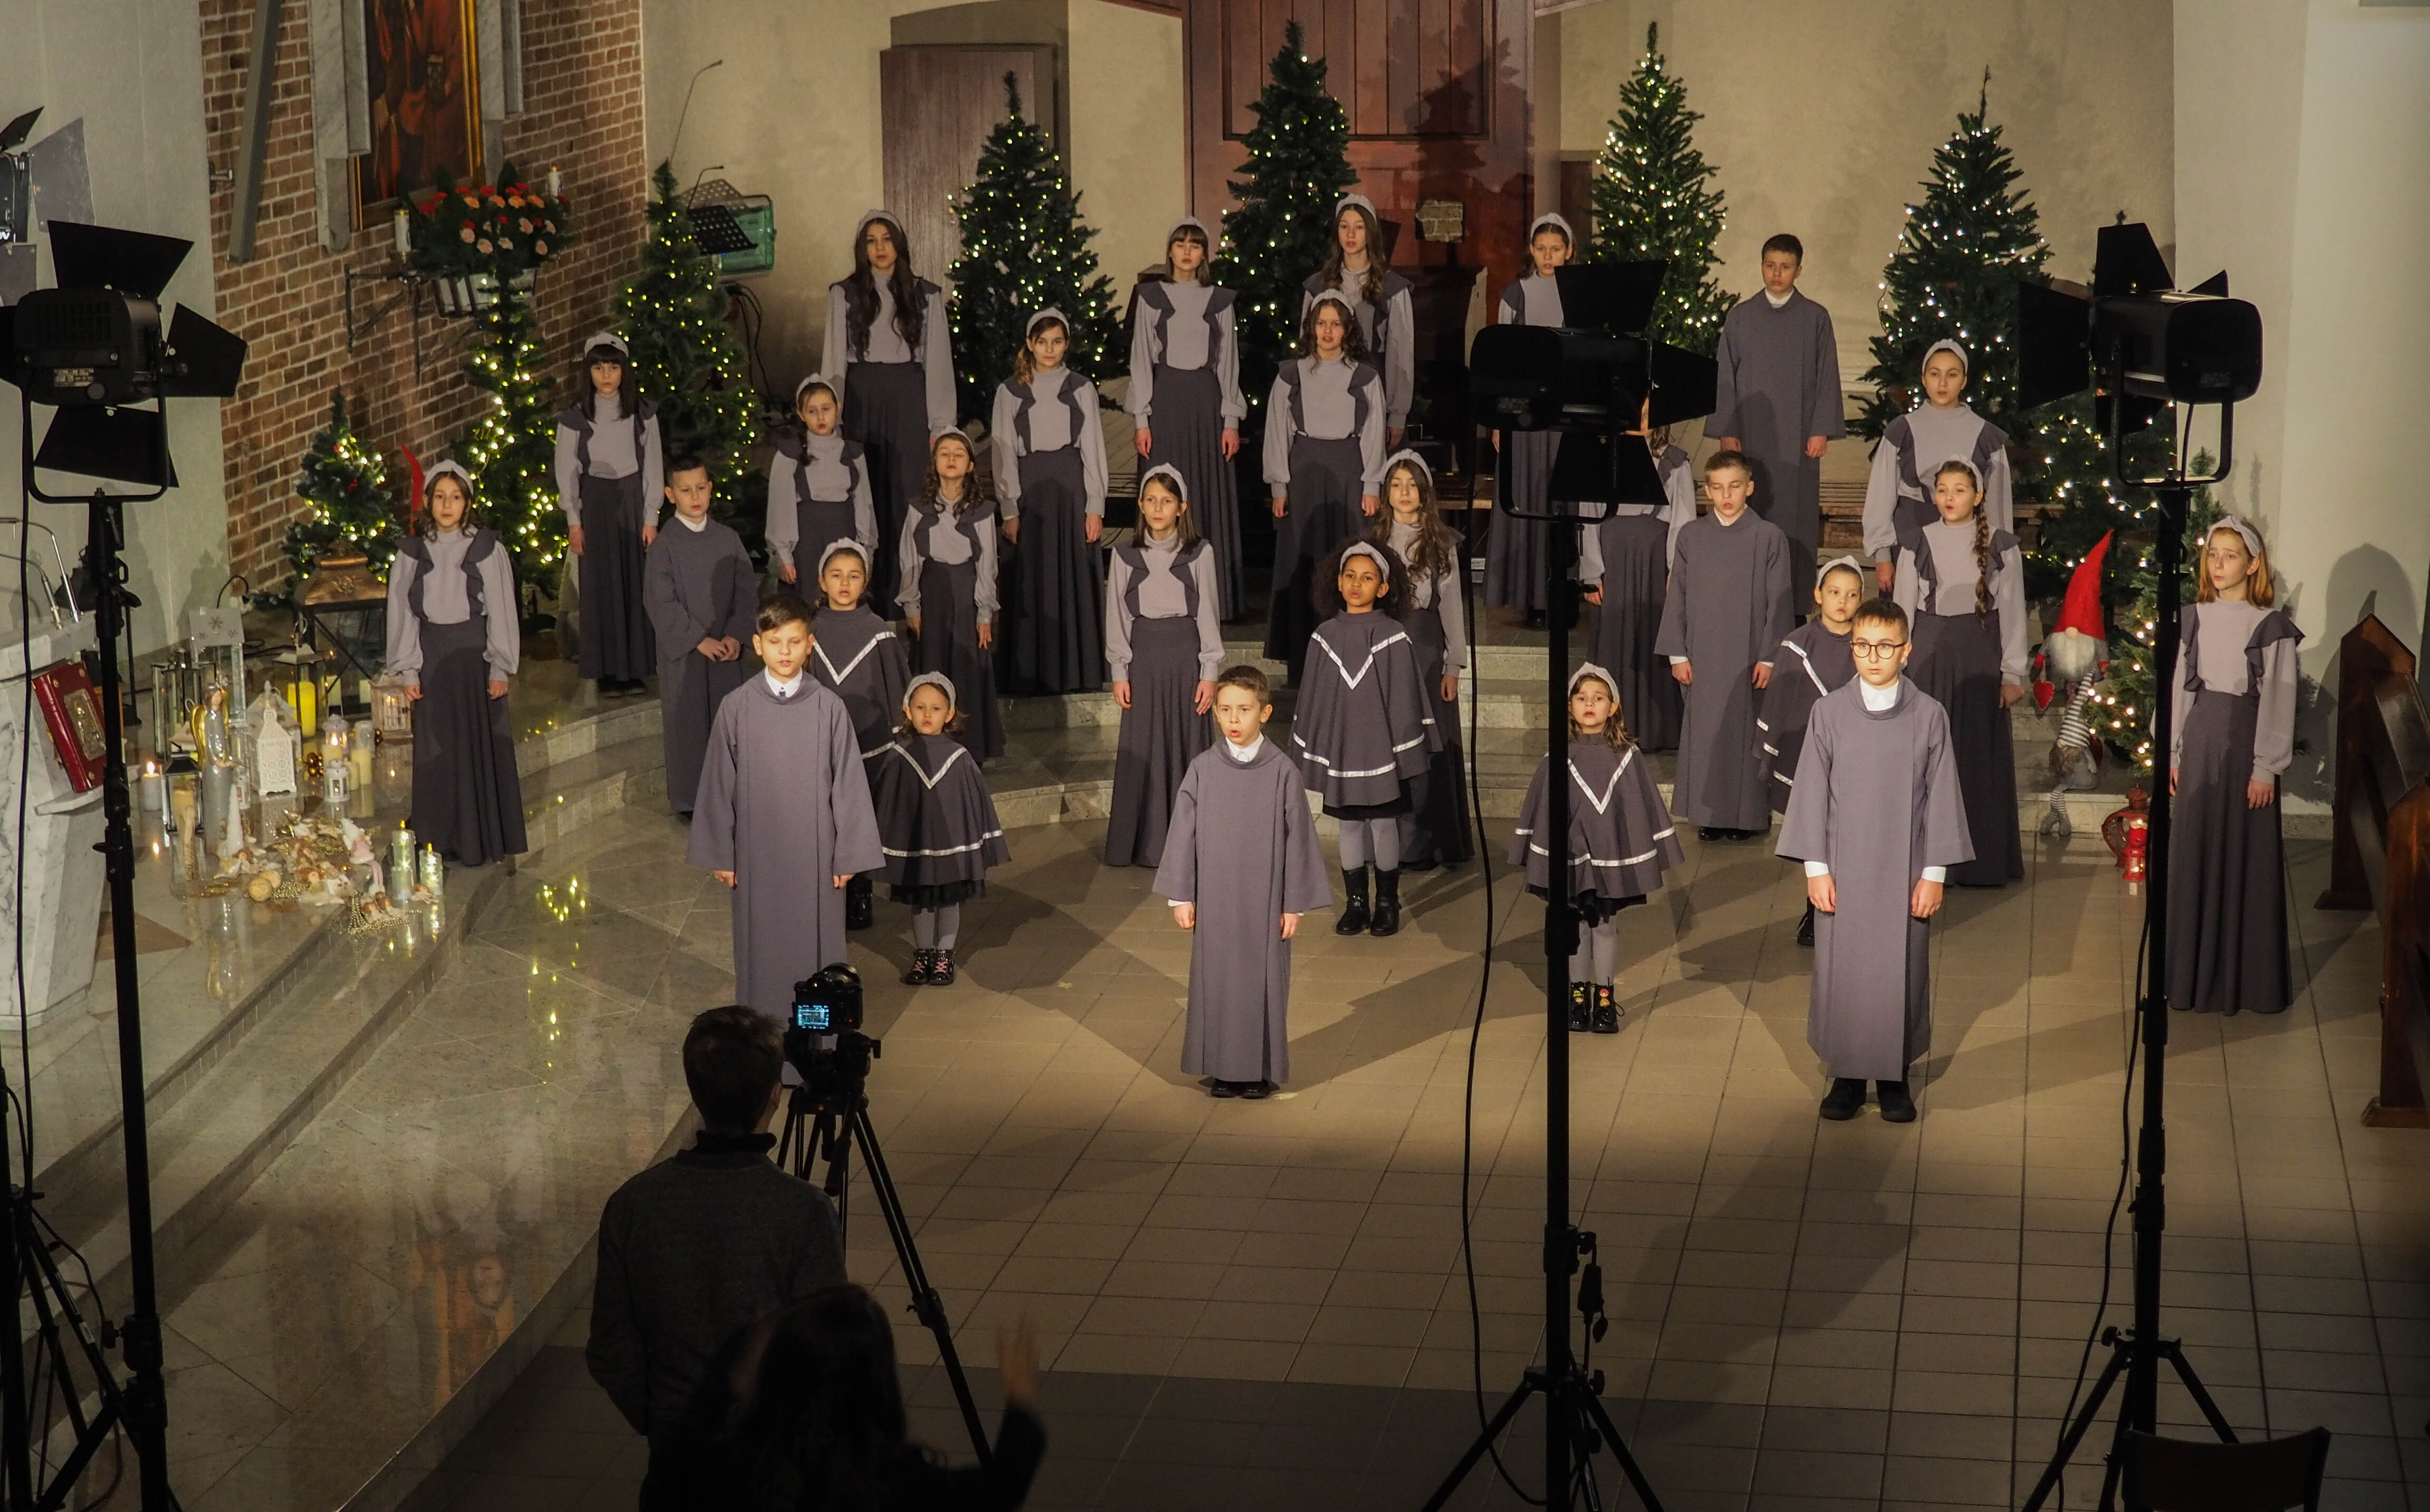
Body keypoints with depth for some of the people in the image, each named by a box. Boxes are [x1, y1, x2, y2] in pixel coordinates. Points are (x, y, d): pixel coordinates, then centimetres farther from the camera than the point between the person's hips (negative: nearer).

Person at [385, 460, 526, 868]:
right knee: (438, 749, 5)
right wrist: (408, 669, 1)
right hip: (431, 655, 2)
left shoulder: (486, 547, -3)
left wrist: (500, 666, -4)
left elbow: (501, 608, -1)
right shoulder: (412, 550, 2)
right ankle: (447, 839, 13)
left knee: (482, 745, 2)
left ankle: (487, 839, 12)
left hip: (474, 651, -2)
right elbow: (402, 611, 5)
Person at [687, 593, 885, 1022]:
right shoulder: (736, 708, -5)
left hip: (815, 852, -1)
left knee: (815, 946, 6)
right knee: (762, 946, 9)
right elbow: (718, 785, 2)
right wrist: (720, 854, 3)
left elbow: (848, 782, -2)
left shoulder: (829, 708, -6)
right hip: (758, 853, 1)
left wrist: (848, 855, -2)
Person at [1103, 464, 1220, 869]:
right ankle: (1144, 841, 9)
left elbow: (1208, 614, 1)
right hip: (1144, 656, 1)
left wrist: (1209, 672, -3)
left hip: (1186, 653, -1)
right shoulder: (1126, 555, 2)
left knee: (1187, 744, 1)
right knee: (1142, 748, 2)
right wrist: (1119, 672, 1)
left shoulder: (1200, 553, -1)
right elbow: (1117, 616, 5)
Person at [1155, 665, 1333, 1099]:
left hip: (1265, 899, -2)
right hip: (1215, 898, 2)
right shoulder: (1202, 770, -2)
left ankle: (1262, 1068, 17)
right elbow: (1184, 833, 2)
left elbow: (1298, 838, -3)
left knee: (1263, 978, 5)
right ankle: (1223, 1067, 19)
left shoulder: (1282, 771, -7)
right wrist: (1181, 896, 0)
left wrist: (1295, 904, -3)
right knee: (1216, 977, 7)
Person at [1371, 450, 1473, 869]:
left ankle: (1425, 843, 5)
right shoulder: (1375, 540, 7)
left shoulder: (1442, 543, 2)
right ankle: (1390, 840, 7)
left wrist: (1454, 665, -2)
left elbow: (1452, 604, 2)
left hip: (1427, 649, -2)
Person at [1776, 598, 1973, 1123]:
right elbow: (1811, 791, 0)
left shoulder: (1929, 716, -4)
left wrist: (1934, 872, -1)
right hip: (1843, 869, 0)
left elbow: (1941, 796, 0)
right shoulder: (1829, 711, -3)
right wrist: (1815, 868, -3)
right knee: (1841, 971, 6)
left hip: (1904, 872, 0)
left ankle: (1895, 1075, 20)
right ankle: (1847, 1075, 19)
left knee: (1901, 971, 6)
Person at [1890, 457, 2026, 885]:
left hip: (1980, 657, -1)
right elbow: (1902, 608, 7)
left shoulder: (2000, 546, 2)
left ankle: (1983, 859, 12)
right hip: (1929, 656, 1)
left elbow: (2012, 612, 4)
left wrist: (2013, 673, 1)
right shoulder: (1917, 543, 4)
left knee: (1981, 754, 2)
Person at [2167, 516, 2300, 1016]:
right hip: (2200, 739, 4)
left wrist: (2266, 769, -11)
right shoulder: (2194, 618, 5)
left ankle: (2249, 975, 9)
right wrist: (2174, 754, 7)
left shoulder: (2270, 626, -7)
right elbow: (2180, 687, 9)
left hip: (2245, 741, -4)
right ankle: (2199, 970, 15)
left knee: (2247, 857, 1)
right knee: (2195, 855, 6)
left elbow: (2278, 700, -8)